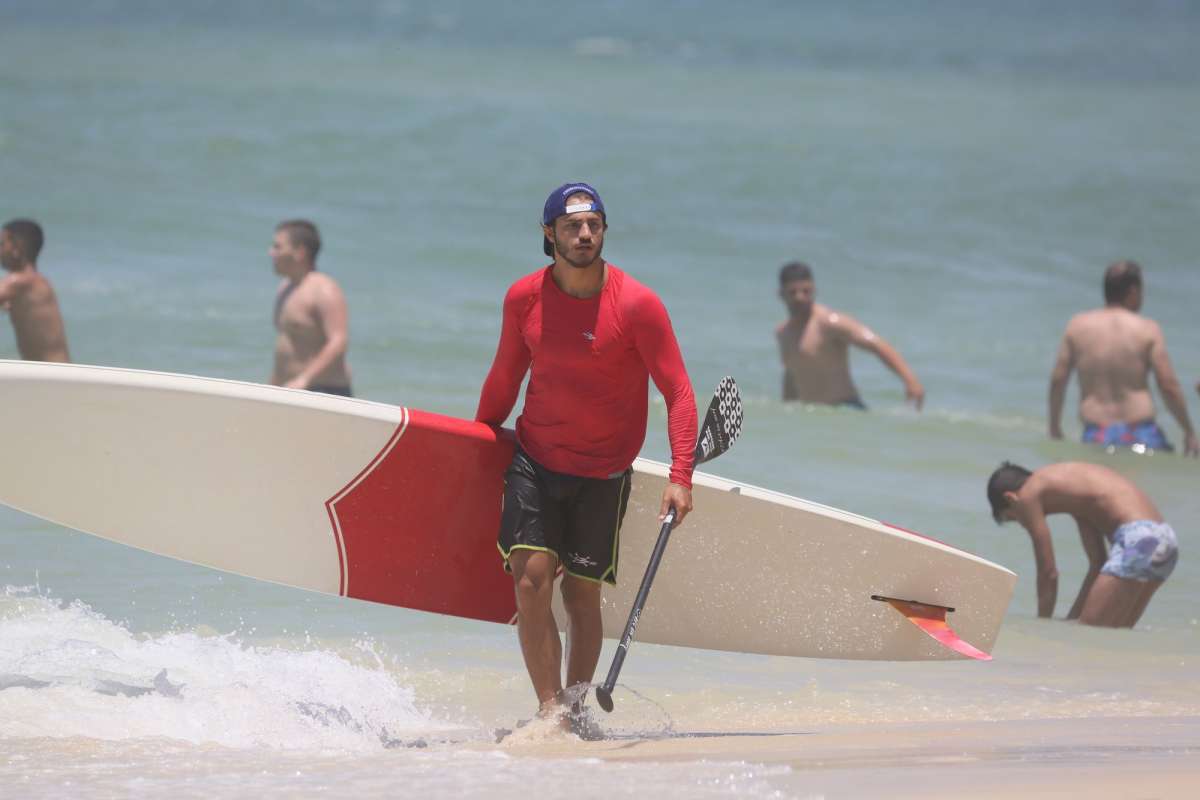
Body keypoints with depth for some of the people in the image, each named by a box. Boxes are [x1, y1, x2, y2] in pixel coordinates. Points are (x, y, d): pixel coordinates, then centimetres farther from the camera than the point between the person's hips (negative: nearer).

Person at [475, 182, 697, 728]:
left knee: (582, 596, 3)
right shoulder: (524, 298, -3)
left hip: (602, 475, -2)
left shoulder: (637, 304, -14)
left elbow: (678, 393, -11)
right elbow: (504, 380, 13)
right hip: (533, 462, 2)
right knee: (531, 580, -13)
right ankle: (550, 710, -10)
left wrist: (680, 478, -20)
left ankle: (576, 710, 18)